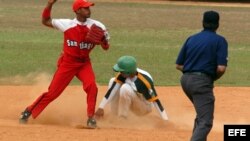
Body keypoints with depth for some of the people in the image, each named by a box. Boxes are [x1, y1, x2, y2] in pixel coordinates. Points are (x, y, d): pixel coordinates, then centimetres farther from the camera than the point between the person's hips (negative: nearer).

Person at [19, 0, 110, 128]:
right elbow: (45, 21, 1)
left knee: (91, 86, -24)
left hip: (84, 63, 1)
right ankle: (29, 112, 18)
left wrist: (103, 41, -26)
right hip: (67, 62, -1)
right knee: (53, 92, 0)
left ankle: (91, 118, -11)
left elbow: (106, 47, -2)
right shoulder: (67, 24, -8)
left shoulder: (96, 26, -7)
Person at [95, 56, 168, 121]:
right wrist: (101, 107, -19)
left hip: (145, 107, -7)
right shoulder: (123, 74, -16)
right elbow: (112, 90, -15)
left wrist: (165, 120, -33)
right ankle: (114, 115, -3)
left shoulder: (144, 80, -33)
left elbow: (155, 100, -31)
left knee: (125, 88, -31)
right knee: (113, 81, -4)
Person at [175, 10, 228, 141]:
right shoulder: (219, 40, -1)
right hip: (202, 82, -7)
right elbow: (221, 68, -12)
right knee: (205, 122, -11)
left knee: (202, 114, 29)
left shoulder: (191, 39, 14)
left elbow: (179, 65, 12)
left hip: (185, 80, 7)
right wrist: (213, 78, 8)